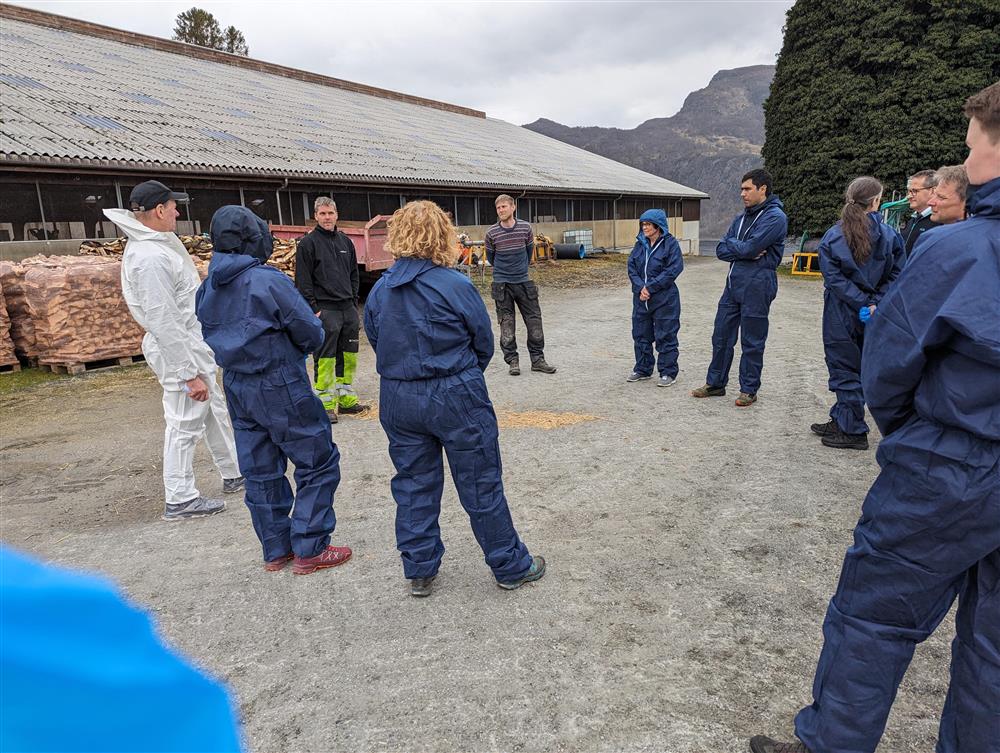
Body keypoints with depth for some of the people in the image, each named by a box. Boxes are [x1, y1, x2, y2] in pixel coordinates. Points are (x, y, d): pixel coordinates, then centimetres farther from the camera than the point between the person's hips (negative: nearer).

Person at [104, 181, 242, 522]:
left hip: (194, 346, 11)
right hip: (179, 352, -11)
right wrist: (190, 374, -24)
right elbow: (164, 323, -26)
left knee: (215, 412, 19)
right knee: (185, 424, -1)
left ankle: (234, 475, 33)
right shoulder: (150, 258, -23)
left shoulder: (156, 245, 10)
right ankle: (180, 500, 12)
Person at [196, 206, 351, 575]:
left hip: (237, 389, 7)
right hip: (281, 389, -7)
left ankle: (275, 550, 27)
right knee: (319, 463, 6)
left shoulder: (208, 288, 3)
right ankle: (309, 549, 10)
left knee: (260, 472, 15)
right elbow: (312, 335, -14)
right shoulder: (268, 281, -18)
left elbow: (212, 335, 14)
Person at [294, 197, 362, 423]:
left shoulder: (345, 241, 14)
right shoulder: (308, 243, -4)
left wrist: (354, 302, 12)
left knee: (348, 356, 10)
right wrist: (314, 309, -13)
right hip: (325, 310, -6)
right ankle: (326, 404, 3)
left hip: (348, 309, 6)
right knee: (325, 358, -4)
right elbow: (303, 281, -7)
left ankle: (345, 397, 21)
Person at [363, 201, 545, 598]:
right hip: (456, 398, -4)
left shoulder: (378, 290, 0)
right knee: (481, 484, 8)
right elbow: (484, 342, -4)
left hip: (398, 400, 5)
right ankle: (510, 567, 22)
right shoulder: (456, 285, -13)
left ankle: (419, 571, 26)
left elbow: (376, 341, 8)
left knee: (413, 484, 16)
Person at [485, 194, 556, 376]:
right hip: (502, 284, -2)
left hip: (524, 281, 2)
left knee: (534, 320, 3)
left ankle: (537, 359, 14)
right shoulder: (492, 233, -6)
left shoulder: (525, 228, -3)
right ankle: (512, 361, 13)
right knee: (506, 324, 3)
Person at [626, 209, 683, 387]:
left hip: (664, 299, -6)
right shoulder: (640, 244, 8)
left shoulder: (670, 243, -8)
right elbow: (631, 267, 4)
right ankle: (642, 370, 26)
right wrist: (640, 288, -12)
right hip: (641, 298, 6)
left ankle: (668, 372, 12)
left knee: (665, 336, 1)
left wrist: (650, 287, -17)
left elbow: (673, 270, -15)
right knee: (641, 334, 13)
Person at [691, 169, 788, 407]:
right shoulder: (742, 218, 13)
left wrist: (732, 243, -2)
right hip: (733, 283, 8)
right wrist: (744, 252, -11)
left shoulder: (775, 217, -11)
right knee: (721, 336, 12)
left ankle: (749, 390, 16)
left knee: (752, 342, 4)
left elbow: (749, 247, -21)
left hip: (756, 286, -7)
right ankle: (715, 384, 24)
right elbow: (721, 250, 6)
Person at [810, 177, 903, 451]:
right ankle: (841, 421, 28)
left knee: (845, 370, 7)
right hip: (873, 318, 3)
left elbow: (834, 279, -14)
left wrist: (863, 304, -12)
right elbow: (895, 276, -6)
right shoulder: (889, 235, -2)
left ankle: (853, 431, 12)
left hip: (842, 315, -3)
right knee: (853, 369, 15)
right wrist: (873, 304, -8)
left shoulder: (832, 237, -7)